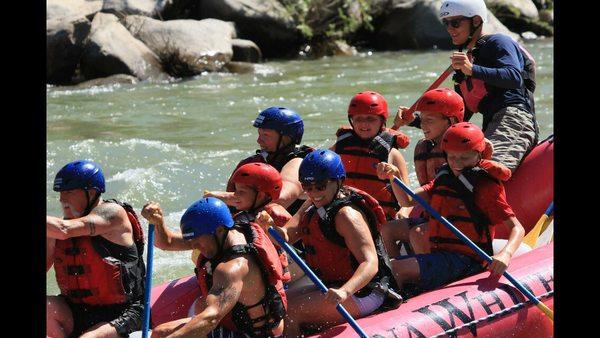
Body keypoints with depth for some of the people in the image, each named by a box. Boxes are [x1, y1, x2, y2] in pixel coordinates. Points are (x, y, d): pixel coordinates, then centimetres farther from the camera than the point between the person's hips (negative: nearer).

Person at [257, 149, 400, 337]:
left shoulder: (346, 215, -21)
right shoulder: (312, 206, 8)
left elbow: (370, 264, -30)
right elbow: (286, 236, 0)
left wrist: (344, 291, -47)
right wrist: (269, 226, -22)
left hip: (361, 293, -10)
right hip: (332, 286, 10)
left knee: (288, 313, -21)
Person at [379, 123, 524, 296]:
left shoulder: (486, 186, -5)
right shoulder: (444, 179, 16)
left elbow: (518, 228, -11)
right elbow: (407, 200, 8)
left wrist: (506, 254, -31)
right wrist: (394, 177, -12)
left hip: (465, 261, -8)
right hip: (440, 255, 8)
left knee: (397, 269, -23)